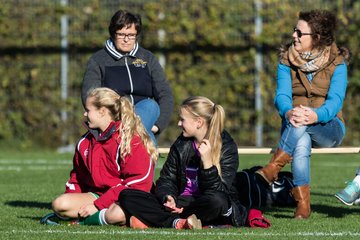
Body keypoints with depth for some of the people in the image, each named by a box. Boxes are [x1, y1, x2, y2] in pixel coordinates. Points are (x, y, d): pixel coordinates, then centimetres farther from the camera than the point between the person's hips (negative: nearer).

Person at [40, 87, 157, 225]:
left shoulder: (130, 141, -13)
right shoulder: (85, 142, 11)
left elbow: (137, 183, -19)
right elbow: (78, 176, 24)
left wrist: (98, 205, -20)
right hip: (97, 194, 5)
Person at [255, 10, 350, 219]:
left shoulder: (337, 62, -7)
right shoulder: (287, 60, 1)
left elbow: (335, 100, -20)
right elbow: (282, 95, -12)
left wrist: (315, 115, -44)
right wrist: (289, 112, -38)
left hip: (328, 128, -1)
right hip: (293, 129, 1)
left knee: (304, 124, -38)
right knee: (301, 143, -37)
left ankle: (273, 168, -38)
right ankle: (303, 205, -42)